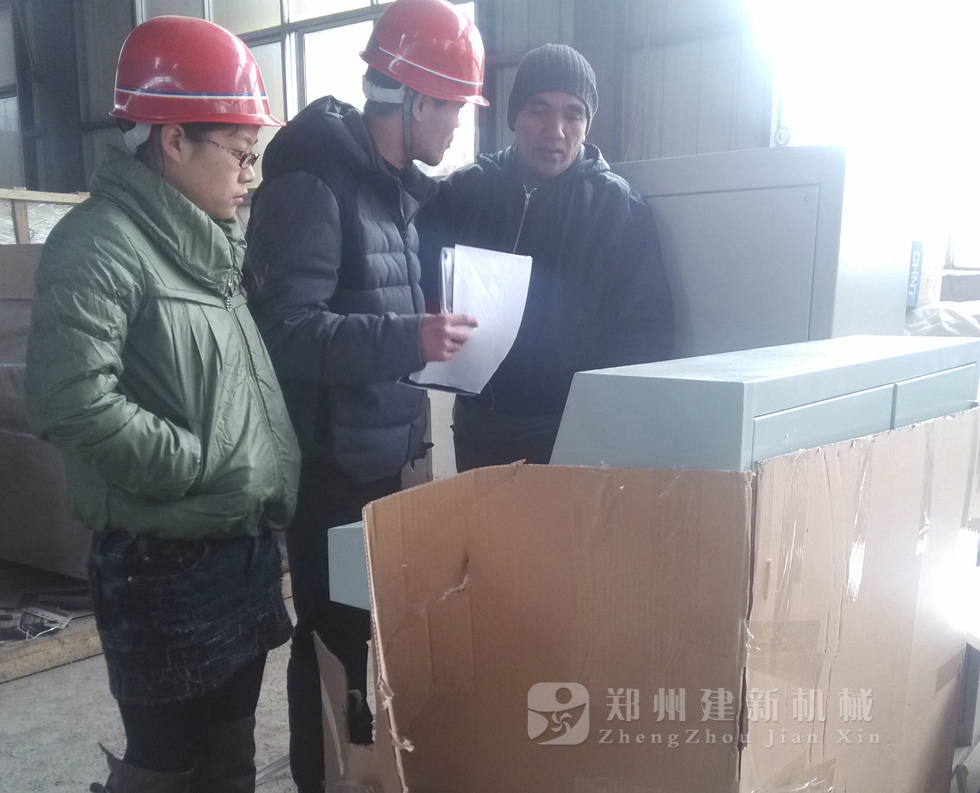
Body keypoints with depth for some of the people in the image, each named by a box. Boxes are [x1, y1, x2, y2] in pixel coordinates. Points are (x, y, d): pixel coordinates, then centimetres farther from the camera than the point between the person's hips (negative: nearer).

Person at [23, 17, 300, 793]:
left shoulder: (211, 241, 12)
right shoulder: (99, 243, -15)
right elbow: (73, 403, -28)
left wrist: (270, 490, 11)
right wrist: (206, 469, -19)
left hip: (247, 547, 8)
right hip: (165, 563, -8)